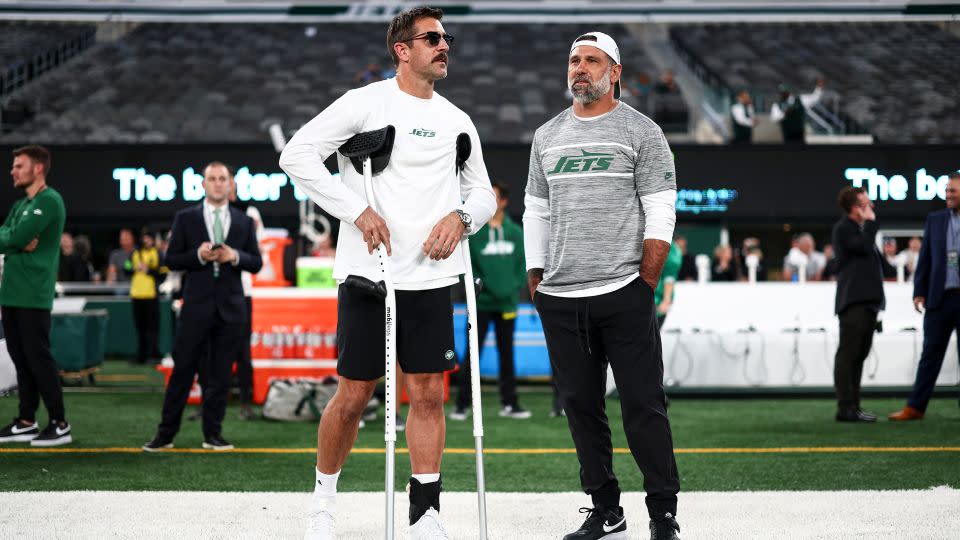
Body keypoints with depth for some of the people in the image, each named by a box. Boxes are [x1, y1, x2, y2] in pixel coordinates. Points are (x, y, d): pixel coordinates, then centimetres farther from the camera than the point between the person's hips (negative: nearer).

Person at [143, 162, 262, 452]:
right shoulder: (185, 218, 5)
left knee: (220, 374, 4)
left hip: (230, 308, 2)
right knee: (182, 370, -1)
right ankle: (165, 434, 5)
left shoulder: (244, 222, 10)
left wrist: (236, 256, -11)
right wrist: (198, 255, -15)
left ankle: (213, 433, 12)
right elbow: (171, 259, 2)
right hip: (197, 306, -2)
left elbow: (256, 263, 9)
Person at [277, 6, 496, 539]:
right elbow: (297, 155, -8)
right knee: (354, 395, 1)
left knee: (428, 393, 3)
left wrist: (461, 216, -4)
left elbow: (483, 192, 20)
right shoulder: (367, 102, -3)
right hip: (367, 273, -4)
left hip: (430, 276, 4)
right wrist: (357, 211, -15)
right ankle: (324, 497, 21)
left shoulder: (457, 121, 13)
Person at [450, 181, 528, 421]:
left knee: (507, 354, 11)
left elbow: (523, 263, 8)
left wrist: (516, 286, -5)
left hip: (507, 304, 3)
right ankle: (462, 404, 2)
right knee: (472, 354, -3)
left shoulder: (515, 232, 5)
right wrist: (478, 284, -16)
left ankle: (509, 403, 18)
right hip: (481, 302, -3)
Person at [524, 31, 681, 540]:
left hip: (623, 296, -5)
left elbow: (660, 217, -3)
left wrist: (645, 287, -8)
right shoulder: (547, 136, 15)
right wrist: (535, 284, 11)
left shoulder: (642, 132, 1)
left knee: (643, 408, -6)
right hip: (559, 302, 5)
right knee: (581, 407, 7)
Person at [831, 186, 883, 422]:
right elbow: (865, 247, -21)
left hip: (867, 301, 10)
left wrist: (876, 301, 22)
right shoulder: (843, 228, -6)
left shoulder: (861, 229, 23)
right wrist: (870, 222, -6)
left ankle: (853, 406, 12)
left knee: (859, 355, 9)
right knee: (848, 354, -11)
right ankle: (845, 408, -13)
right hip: (853, 301, -10)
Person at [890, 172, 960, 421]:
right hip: (940, 297, 2)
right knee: (931, 353, 5)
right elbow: (925, 258, 8)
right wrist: (919, 292, 2)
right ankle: (915, 407, 7)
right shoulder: (935, 219, 9)